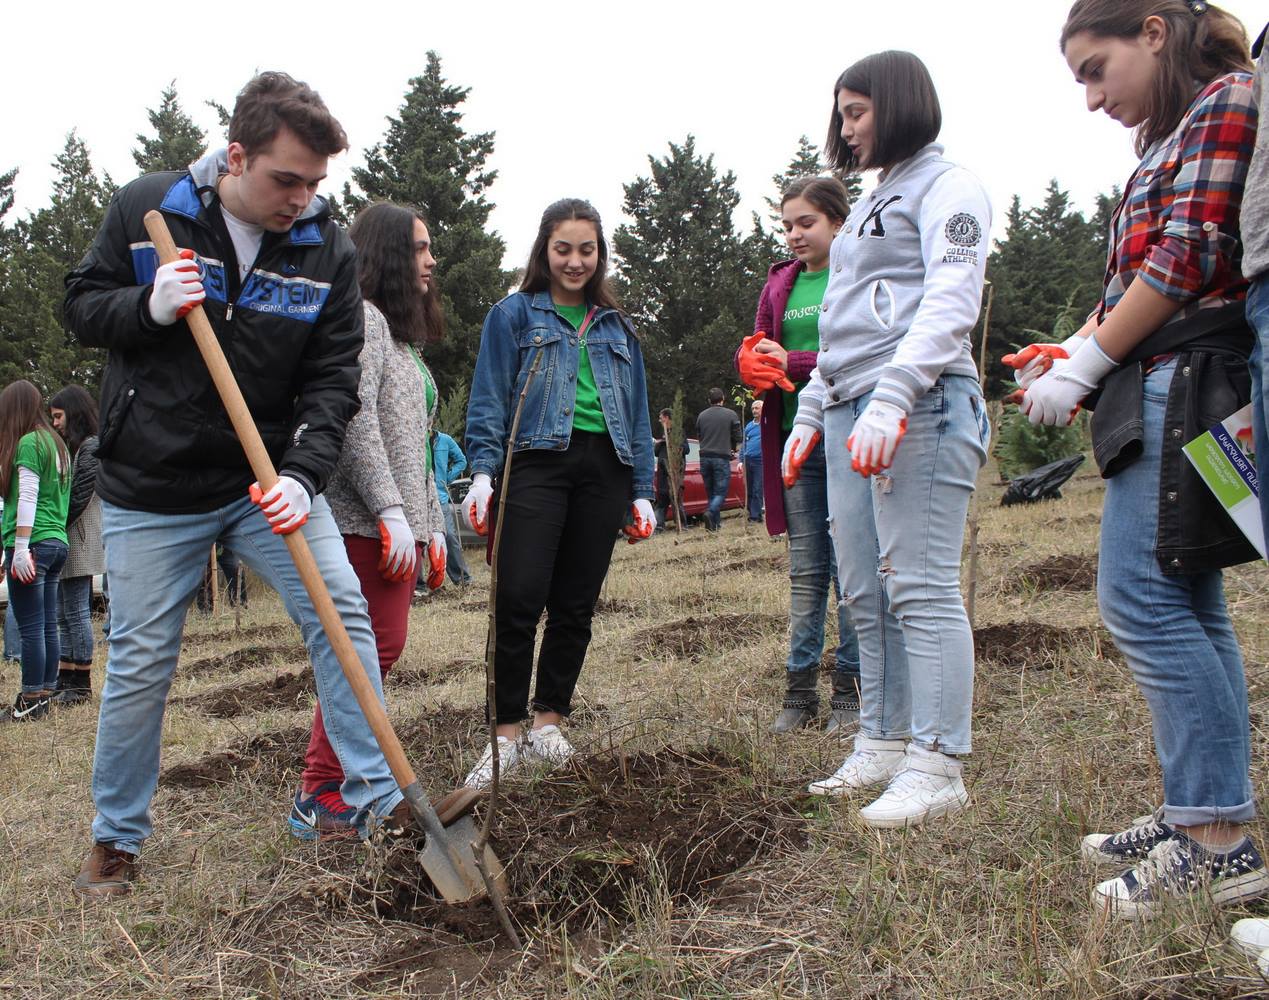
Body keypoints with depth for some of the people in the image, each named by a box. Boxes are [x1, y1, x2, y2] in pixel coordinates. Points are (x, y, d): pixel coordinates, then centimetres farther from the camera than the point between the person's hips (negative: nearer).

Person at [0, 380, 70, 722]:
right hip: (58, 542, 9)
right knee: (48, 626, 9)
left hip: (32, 544, -9)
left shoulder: (28, 442, -8)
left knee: (31, 627, -6)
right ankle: (46, 696, 13)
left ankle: (31, 702, -4)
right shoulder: (56, 443, 18)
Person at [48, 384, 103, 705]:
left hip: (79, 543, -9)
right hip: (65, 542, 9)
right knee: (64, 614, 10)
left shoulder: (90, 447, -8)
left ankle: (81, 685, -2)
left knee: (76, 612, -7)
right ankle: (65, 679, 14)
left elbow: (79, 498, -15)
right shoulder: (71, 447, 20)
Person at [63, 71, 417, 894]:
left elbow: (333, 378, -8)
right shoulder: (144, 209, -8)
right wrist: (149, 307, -21)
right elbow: (83, 307, 2)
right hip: (151, 487, -1)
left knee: (342, 613, -8)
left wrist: (303, 474, -23)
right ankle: (116, 839, 24)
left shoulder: (328, 248, -7)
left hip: (270, 478, 2)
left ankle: (378, 797, 5)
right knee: (141, 663, 4)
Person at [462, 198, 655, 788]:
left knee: (576, 605, 5)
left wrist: (642, 493, 13)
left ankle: (548, 727, 16)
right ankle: (507, 736, -4)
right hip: (538, 462, -4)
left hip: (604, 469, 4)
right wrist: (482, 473, -11)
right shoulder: (513, 315, 10)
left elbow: (637, 414, 20)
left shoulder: (617, 328, 20)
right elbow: (488, 401, 2)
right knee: (519, 600, -13)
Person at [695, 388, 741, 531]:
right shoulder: (731, 415, -1)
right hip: (722, 457, -3)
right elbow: (737, 437, 4)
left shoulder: (702, 415, 7)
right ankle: (711, 512, -28)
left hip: (705, 457, 4)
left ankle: (715, 523, 9)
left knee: (710, 491, 11)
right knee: (721, 491, -2)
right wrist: (732, 450, 23)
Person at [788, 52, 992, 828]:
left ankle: (937, 766, -10)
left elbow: (950, 303, -12)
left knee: (921, 589, -12)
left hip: (921, 406, -9)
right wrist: (812, 412, 21)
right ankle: (884, 746, 13)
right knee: (867, 595, 6)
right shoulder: (871, 203, 28)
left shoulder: (947, 186, 2)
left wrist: (892, 397, -22)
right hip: (851, 413, 9)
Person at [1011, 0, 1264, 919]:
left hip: (1189, 383, -10)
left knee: (1141, 594, -14)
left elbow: (1189, 258, -14)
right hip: (1168, 392, 10)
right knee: (1185, 602, 9)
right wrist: (1072, 355, 6)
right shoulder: (1172, 139, 24)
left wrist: (1084, 366, -12)